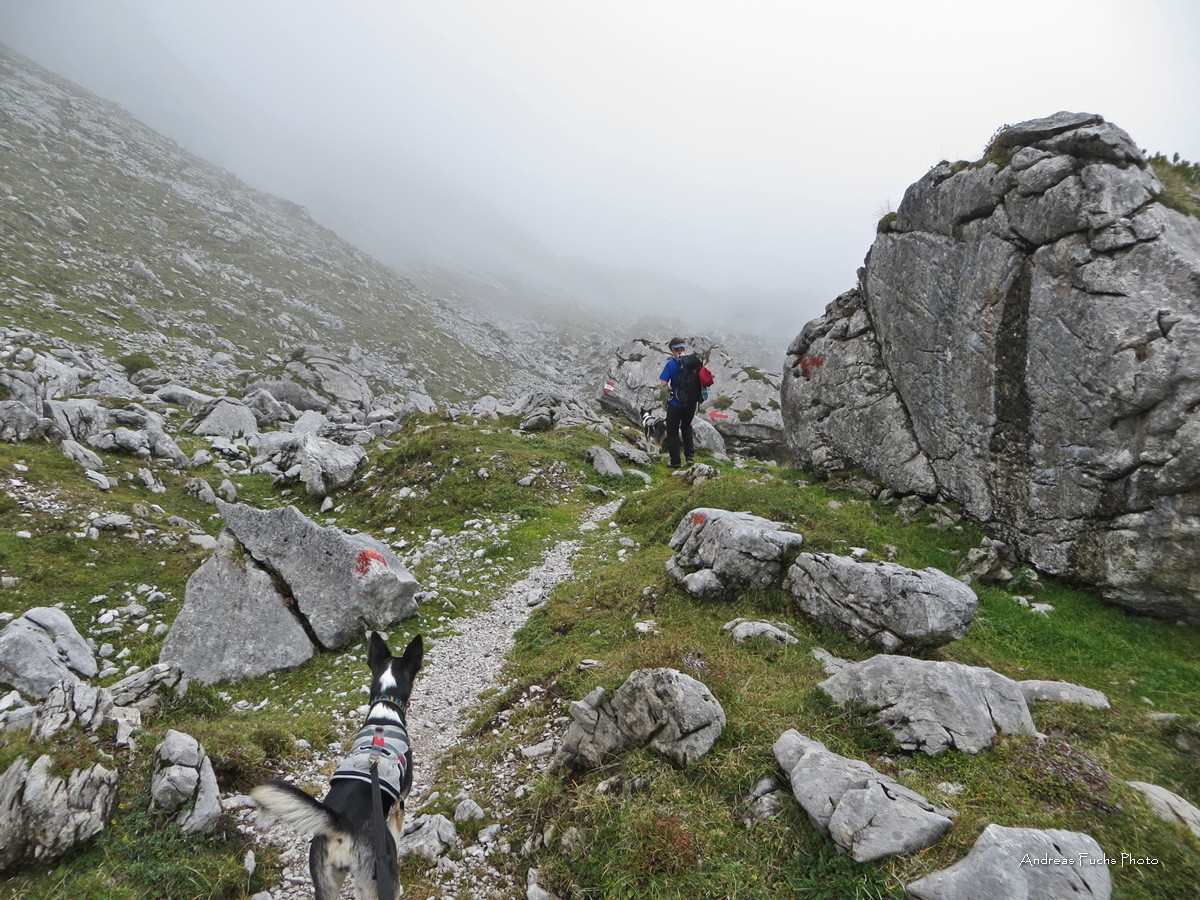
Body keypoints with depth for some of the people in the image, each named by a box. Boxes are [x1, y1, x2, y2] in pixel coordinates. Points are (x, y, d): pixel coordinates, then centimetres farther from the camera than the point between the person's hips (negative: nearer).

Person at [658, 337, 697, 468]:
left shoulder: (671, 364, -13)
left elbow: (663, 383, -18)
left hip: (676, 404, -4)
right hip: (691, 402, 4)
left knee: (672, 432, 10)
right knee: (686, 427, 26)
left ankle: (675, 462, 12)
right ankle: (690, 455, 15)